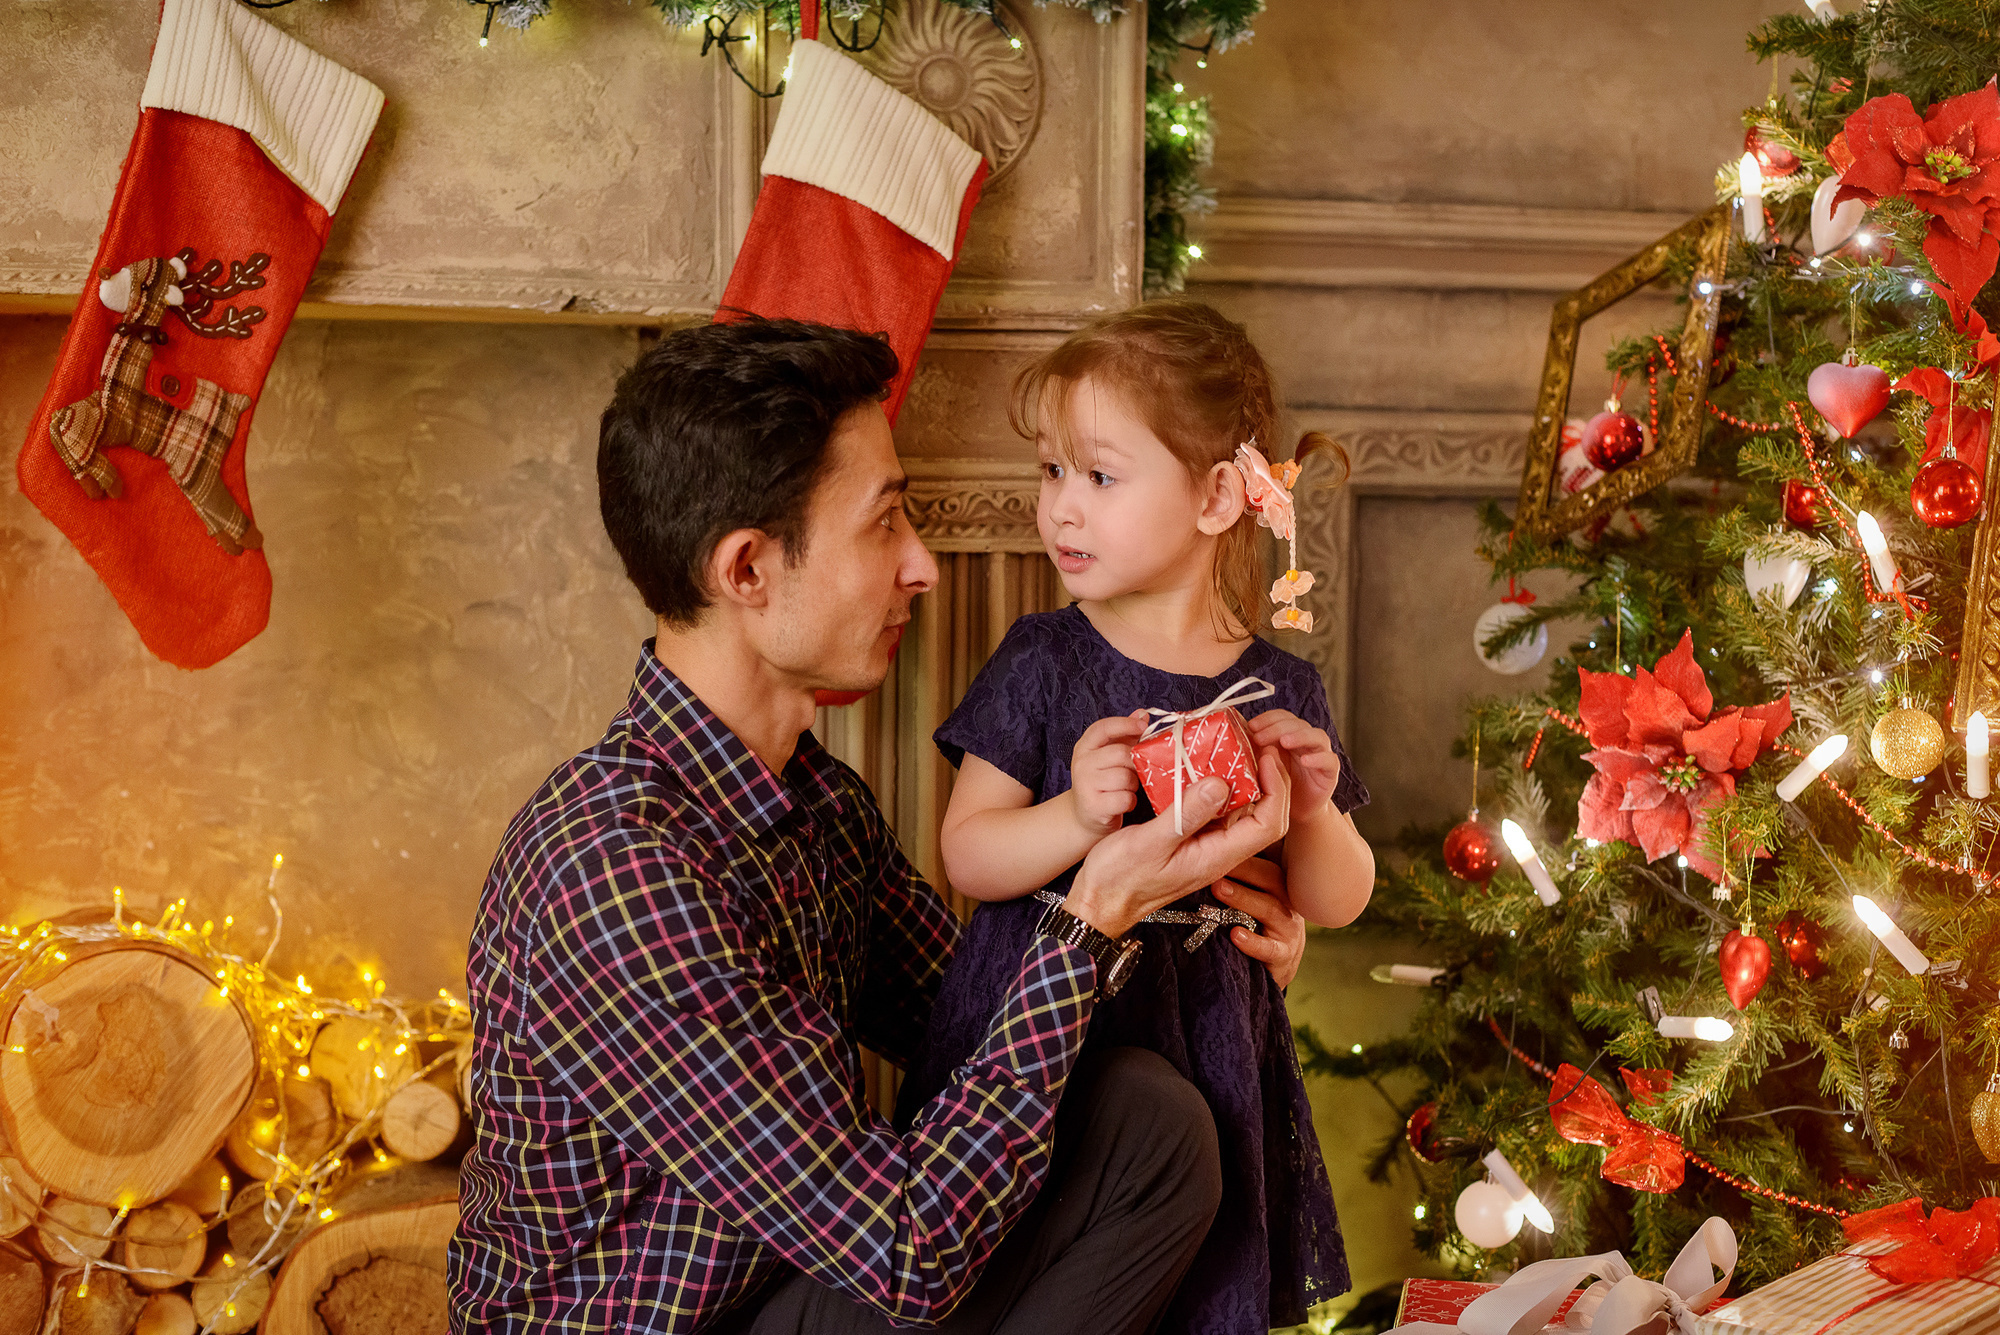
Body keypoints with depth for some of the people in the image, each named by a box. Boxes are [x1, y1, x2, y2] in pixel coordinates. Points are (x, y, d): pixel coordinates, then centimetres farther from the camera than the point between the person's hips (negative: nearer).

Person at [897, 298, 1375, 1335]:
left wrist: (1314, 812, -15)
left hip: (1207, 1056, 2)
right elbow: (966, 857, -8)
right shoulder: (1043, 663, -5)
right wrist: (1076, 817, -25)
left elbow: (1337, 905, 5)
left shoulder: (1279, 691, 0)